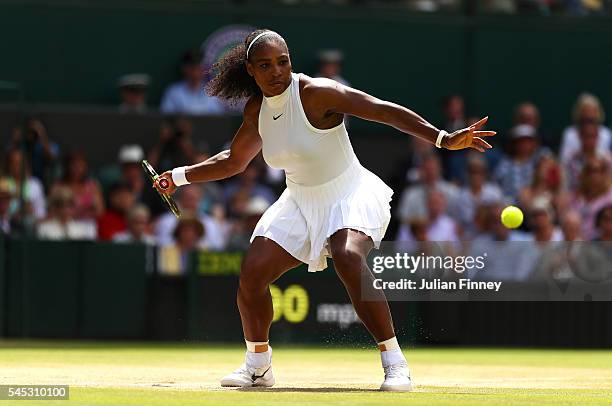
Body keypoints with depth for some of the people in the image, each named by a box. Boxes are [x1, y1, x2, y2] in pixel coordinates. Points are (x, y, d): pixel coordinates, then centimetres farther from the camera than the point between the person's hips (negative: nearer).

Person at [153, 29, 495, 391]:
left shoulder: (316, 93, -20)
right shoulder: (257, 109, 1)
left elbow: (384, 110, -26)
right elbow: (234, 161, 20)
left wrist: (443, 139, -35)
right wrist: (179, 177, 18)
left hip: (350, 195, -7)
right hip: (301, 201, 7)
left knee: (349, 258, -35)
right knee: (252, 273, -7)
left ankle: (394, 362, -30)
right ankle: (258, 366, 17)